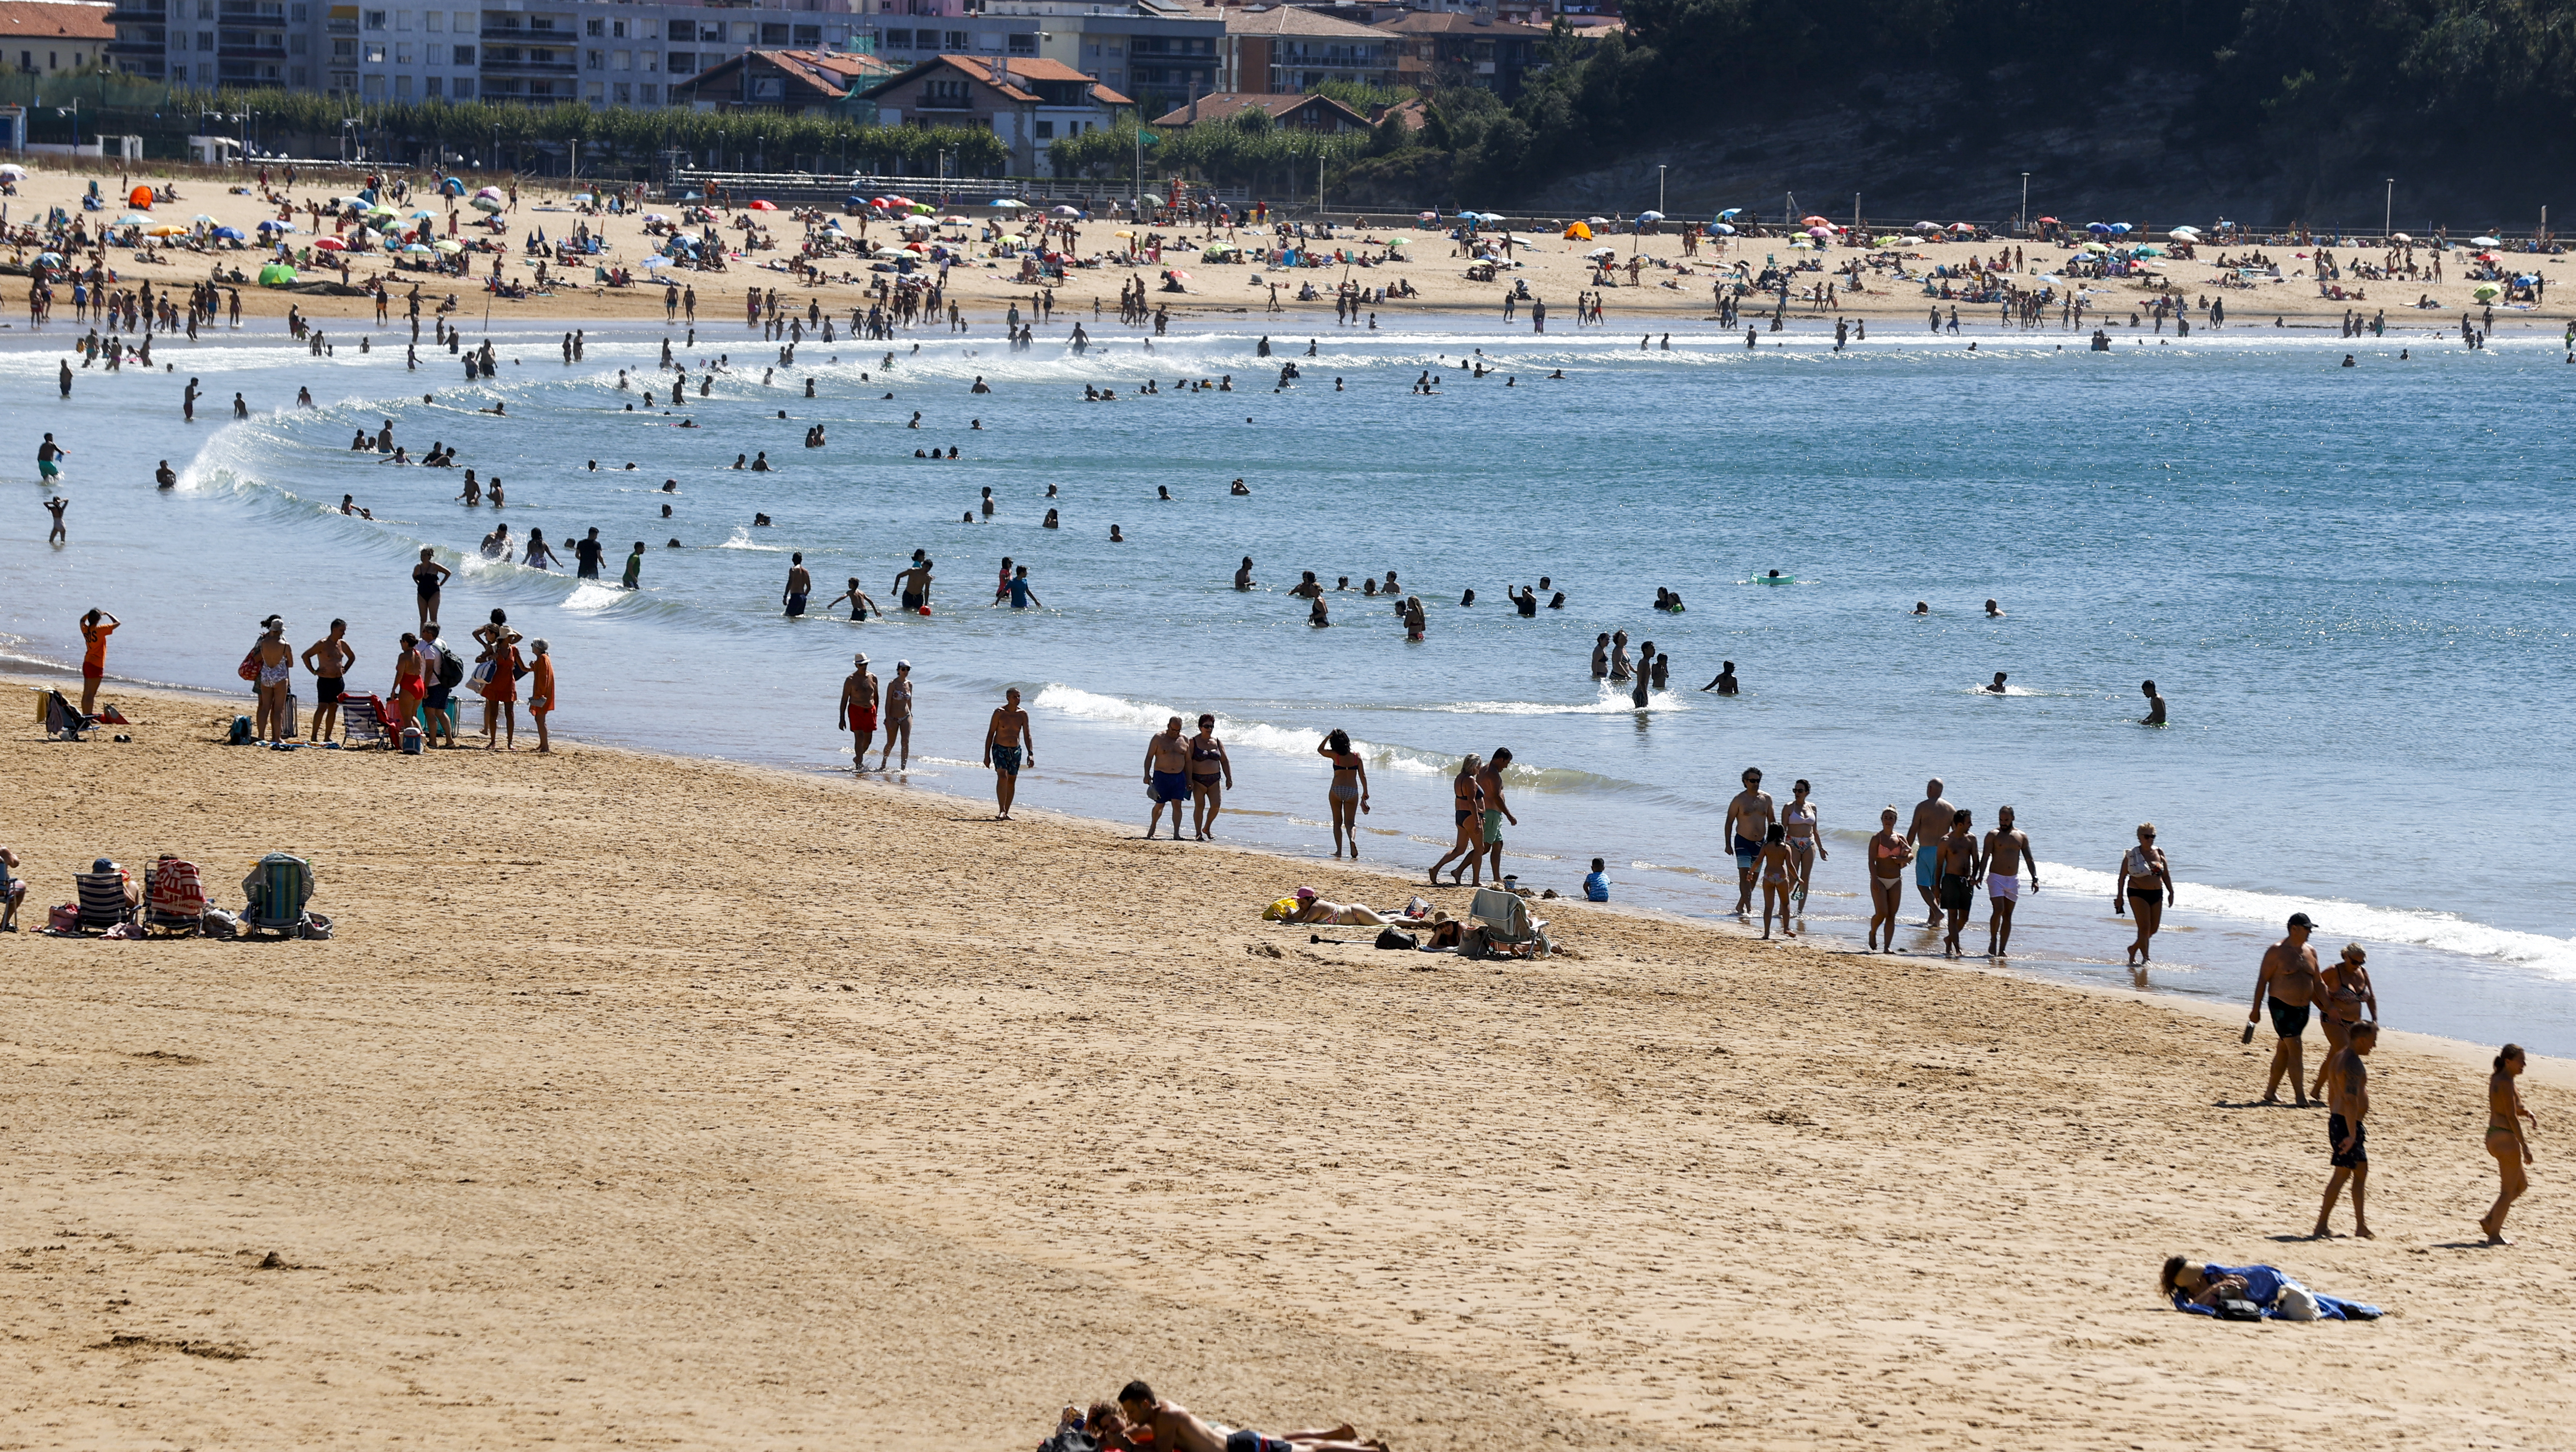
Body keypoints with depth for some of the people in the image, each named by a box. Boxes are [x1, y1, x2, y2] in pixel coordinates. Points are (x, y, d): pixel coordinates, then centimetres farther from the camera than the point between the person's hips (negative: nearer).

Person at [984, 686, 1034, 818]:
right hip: (1000, 749, -4)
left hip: (1016, 750, 4)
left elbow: (1027, 735, 3)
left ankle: (1006, 812, 18)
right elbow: (990, 734, -5)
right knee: (1002, 777, -20)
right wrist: (987, 755, -7)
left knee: (1012, 781, 8)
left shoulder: (1023, 714, 1)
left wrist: (1030, 754, -8)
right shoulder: (999, 712, -8)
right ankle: (1002, 811, -24)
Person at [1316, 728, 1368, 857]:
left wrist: (1328, 737, 9)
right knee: (1350, 822, 5)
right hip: (1352, 791, 1)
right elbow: (1362, 776, 2)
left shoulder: (1335, 755, -5)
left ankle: (1339, 850, 6)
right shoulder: (1356, 756, 1)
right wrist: (1365, 793, 11)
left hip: (1337, 790, -1)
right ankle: (1353, 839, -25)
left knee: (1337, 822, 11)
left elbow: (1320, 750, 15)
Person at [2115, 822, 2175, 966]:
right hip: (2138, 893, -6)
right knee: (2145, 927, -13)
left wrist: (2171, 892, 9)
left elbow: (2166, 875, 14)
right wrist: (2120, 896, -5)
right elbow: (2122, 876, -1)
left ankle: (2134, 949, 31)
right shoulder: (2132, 855, -5)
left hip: (2156, 894, 6)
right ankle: (2146, 958, -10)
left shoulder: (2159, 853, 8)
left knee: (2154, 928, 10)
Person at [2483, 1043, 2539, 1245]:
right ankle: (2495, 1235, 5)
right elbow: (2512, 1117, -20)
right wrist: (2525, 1146, -18)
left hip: (2493, 1136, 10)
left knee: (2522, 1184, 21)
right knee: (2508, 1190, 1)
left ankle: (2489, 1219, 17)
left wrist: (2528, 1114, 3)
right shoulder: (2506, 1083, -17)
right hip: (2506, 1137, -10)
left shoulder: (2495, 1079, 12)